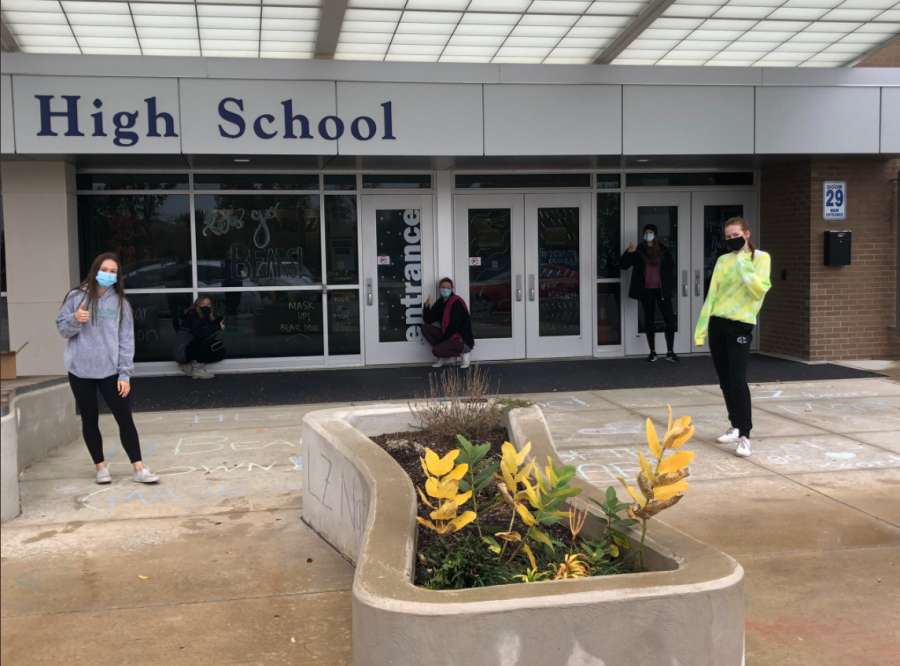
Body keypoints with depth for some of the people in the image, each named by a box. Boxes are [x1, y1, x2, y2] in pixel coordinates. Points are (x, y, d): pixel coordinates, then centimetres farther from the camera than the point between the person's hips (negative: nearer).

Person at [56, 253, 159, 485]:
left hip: (111, 371, 0)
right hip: (80, 371, 0)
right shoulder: (76, 297, 0)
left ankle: (138, 469, 2)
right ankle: (101, 467, 21)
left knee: (125, 419, -2)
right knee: (90, 421, 9)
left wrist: (125, 374, -7)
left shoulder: (120, 303, 1)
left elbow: (126, 340, -1)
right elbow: (62, 329, 3)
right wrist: (75, 320, -20)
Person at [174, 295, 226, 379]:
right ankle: (197, 369, -20)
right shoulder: (193, 315, -14)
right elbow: (201, 333, -29)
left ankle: (188, 365, 4)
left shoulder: (206, 318, 9)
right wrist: (218, 327, -24)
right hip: (183, 351, -9)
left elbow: (210, 335, -1)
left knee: (220, 352, 7)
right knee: (204, 340, -31)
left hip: (193, 349, 9)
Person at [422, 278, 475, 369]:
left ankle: (463, 354, -5)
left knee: (436, 350, -27)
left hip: (463, 340, -8)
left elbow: (453, 326, -21)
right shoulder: (440, 302, 7)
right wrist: (427, 306, -13)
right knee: (425, 328, -2)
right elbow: (428, 320, 3)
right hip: (449, 336, 9)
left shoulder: (457, 302, -16)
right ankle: (444, 356, 1)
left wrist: (441, 340, -15)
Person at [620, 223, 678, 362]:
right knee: (649, 320, 5)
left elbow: (671, 267, 12)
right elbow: (622, 265, -3)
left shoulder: (663, 250, 5)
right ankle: (652, 352, 12)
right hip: (646, 291, 0)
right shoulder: (638, 251, 2)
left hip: (662, 290, 0)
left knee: (669, 319, -5)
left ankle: (670, 352, 1)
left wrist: (670, 286, 3)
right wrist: (628, 252, -21)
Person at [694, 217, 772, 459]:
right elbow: (712, 296, 9)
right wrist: (702, 328, 6)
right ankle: (736, 427, 23)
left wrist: (743, 264, -18)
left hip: (740, 325, -5)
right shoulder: (723, 261, 10)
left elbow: (760, 290, -14)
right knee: (725, 380, 9)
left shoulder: (761, 258, -1)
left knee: (738, 380, -14)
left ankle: (745, 436, -11)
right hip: (717, 323, 5)